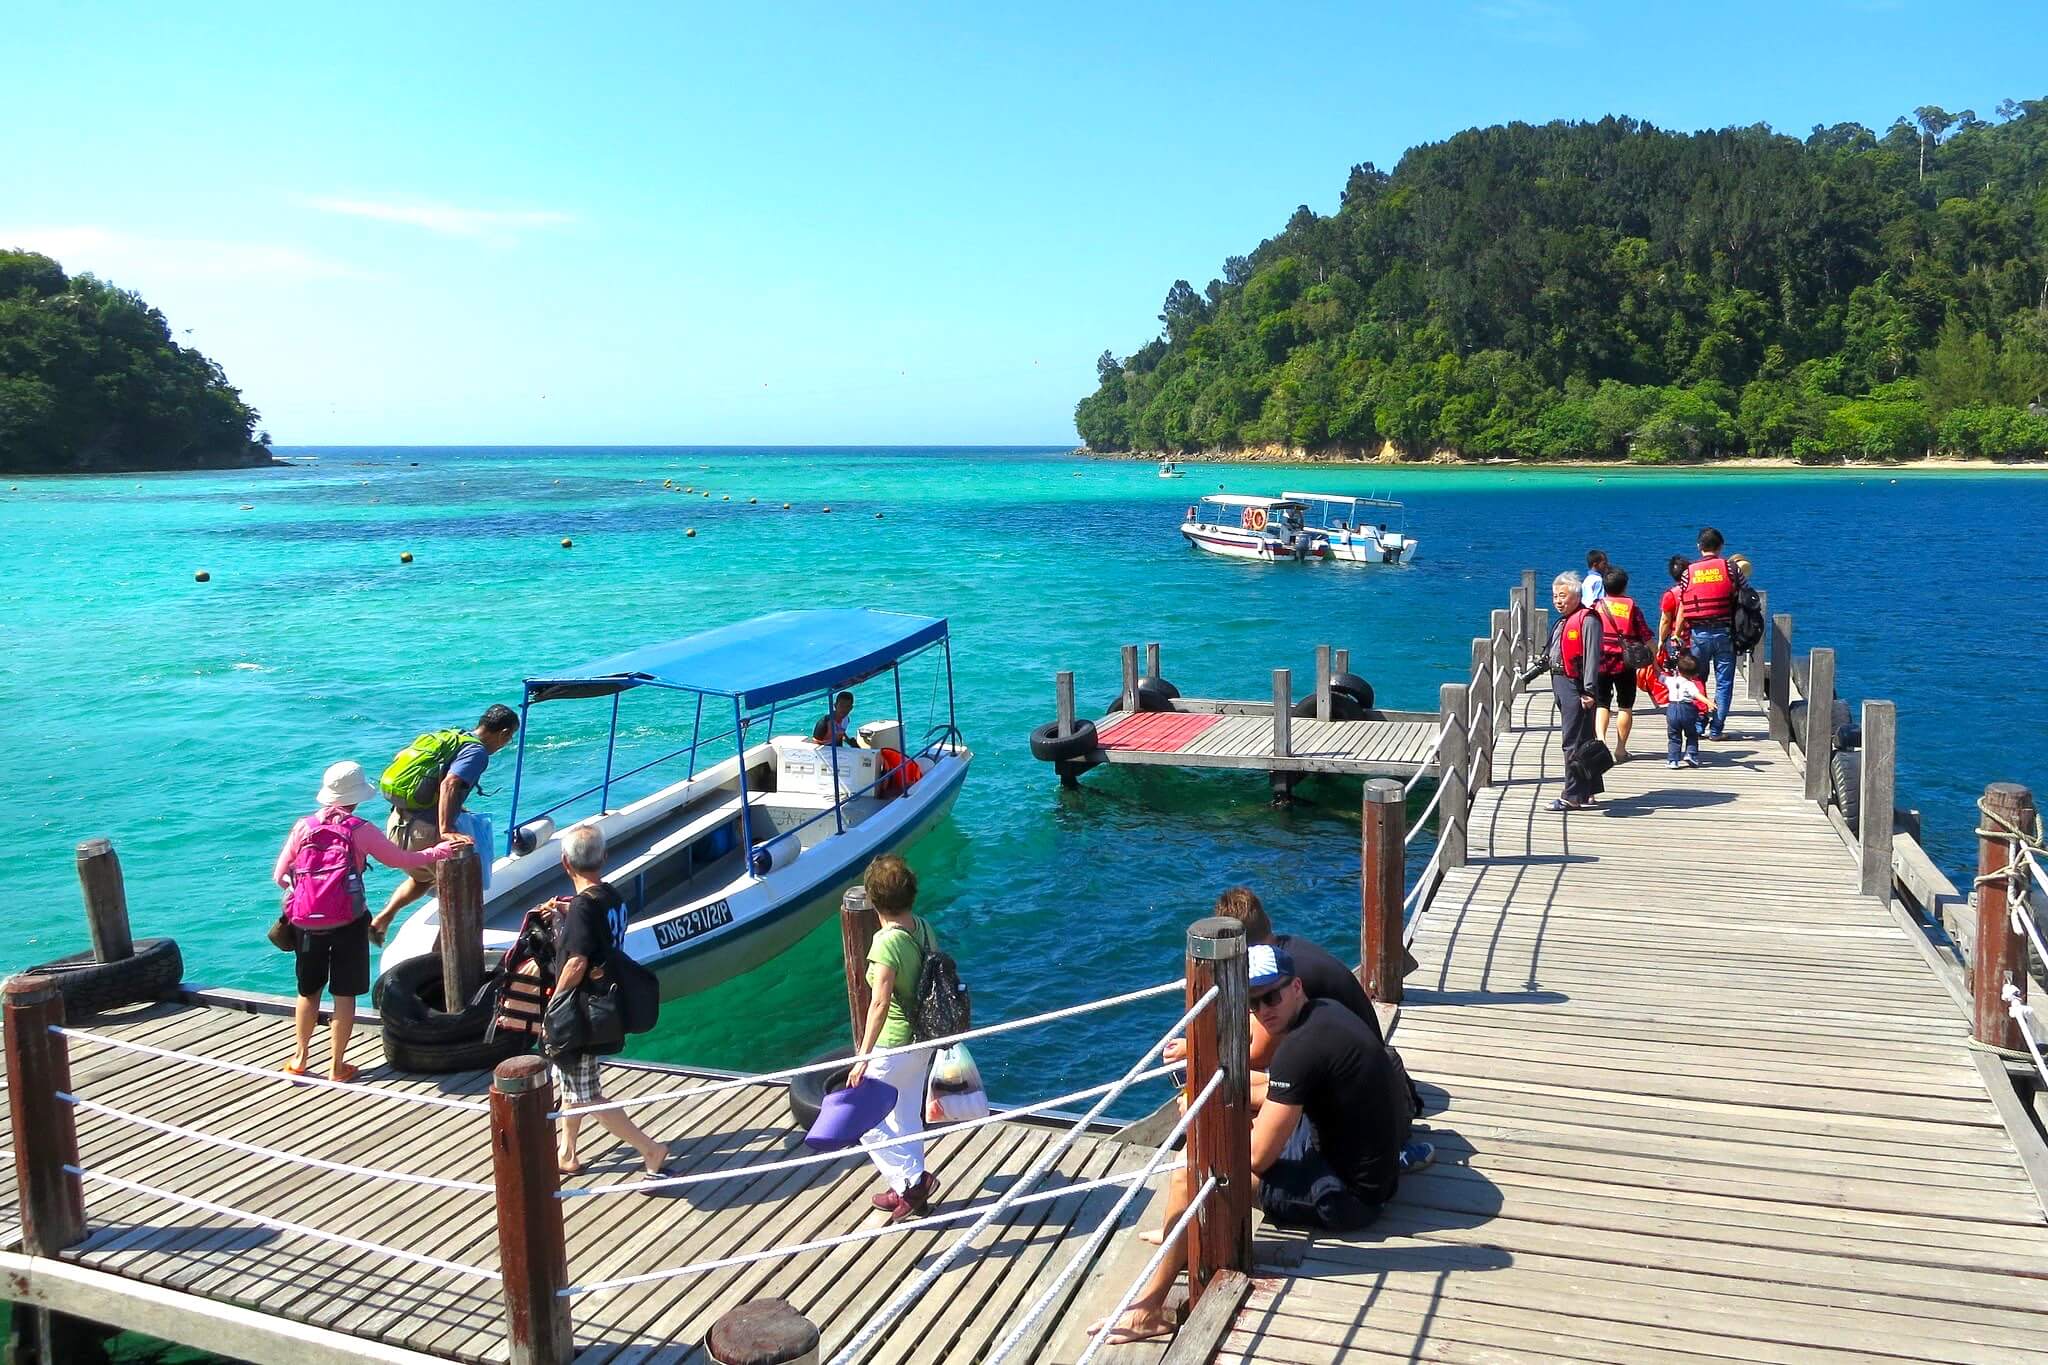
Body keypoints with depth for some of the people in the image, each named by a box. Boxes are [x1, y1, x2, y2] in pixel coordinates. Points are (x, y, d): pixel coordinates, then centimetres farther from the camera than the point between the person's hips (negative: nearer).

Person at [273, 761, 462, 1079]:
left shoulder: (303, 827, 2)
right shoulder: (361, 830, -5)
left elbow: (279, 877, 7)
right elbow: (402, 860, 1)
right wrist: (437, 852, 17)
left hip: (306, 924, 3)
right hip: (347, 923, -3)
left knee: (308, 991, 19)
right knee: (344, 994, 7)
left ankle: (300, 1058, 29)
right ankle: (337, 1065, 13)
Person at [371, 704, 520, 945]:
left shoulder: (450, 737, 14)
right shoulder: (477, 751, -11)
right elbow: (449, 784, -26)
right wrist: (445, 831, -32)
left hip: (396, 826, 8)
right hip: (423, 834, -8)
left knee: (423, 878, 33)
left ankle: (380, 920, 27)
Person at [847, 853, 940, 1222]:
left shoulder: (887, 943, -25)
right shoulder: (923, 929, -2)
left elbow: (880, 1003, -30)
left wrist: (863, 1058, -28)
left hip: (895, 1046, -8)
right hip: (924, 1040, 8)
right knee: (906, 1117, 22)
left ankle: (913, 1179, 8)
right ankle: (909, 1191, 34)